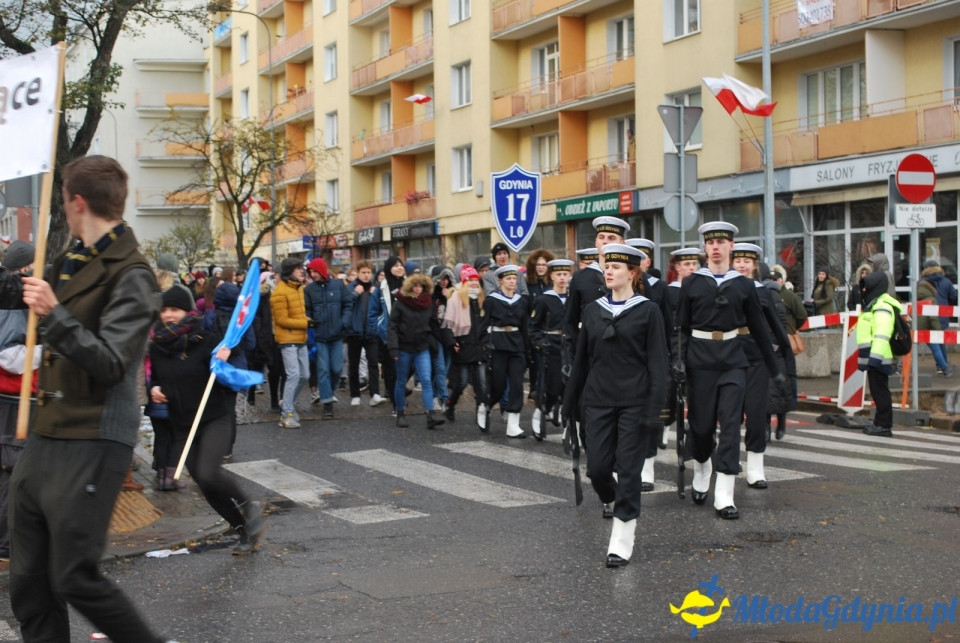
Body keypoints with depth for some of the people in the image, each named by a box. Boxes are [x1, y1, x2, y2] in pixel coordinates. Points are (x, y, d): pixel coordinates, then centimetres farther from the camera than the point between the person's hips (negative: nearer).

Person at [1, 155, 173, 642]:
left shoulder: (130, 275, -12)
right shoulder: (70, 263, 14)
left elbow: (111, 364, -19)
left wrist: (55, 315, -27)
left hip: (92, 444, -8)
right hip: (45, 436, 8)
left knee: (74, 580, -6)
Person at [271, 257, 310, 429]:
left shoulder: (299, 288, 12)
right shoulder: (280, 292, -15)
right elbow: (282, 320, -16)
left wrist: (307, 321, 2)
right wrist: (305, 323, -15)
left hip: (301, 339, 8)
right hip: (288, 340, -8)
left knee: (304, 375, 10)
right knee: (293, 375, -13)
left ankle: (288, 403, 29)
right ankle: (286, 414, -6)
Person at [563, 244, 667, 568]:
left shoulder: (647, 311, -3)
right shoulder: (593, 310, 8)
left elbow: (657, 363, -6)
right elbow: (581, 359, 13)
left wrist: (654, 409, -13)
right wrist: (571, 401, 13)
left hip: (634, 402, -4)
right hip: (598, 400, 4)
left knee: (628, 469, -2)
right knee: (597, 467, 2)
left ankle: (621, 542, 5)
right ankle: (612, 500, 38)